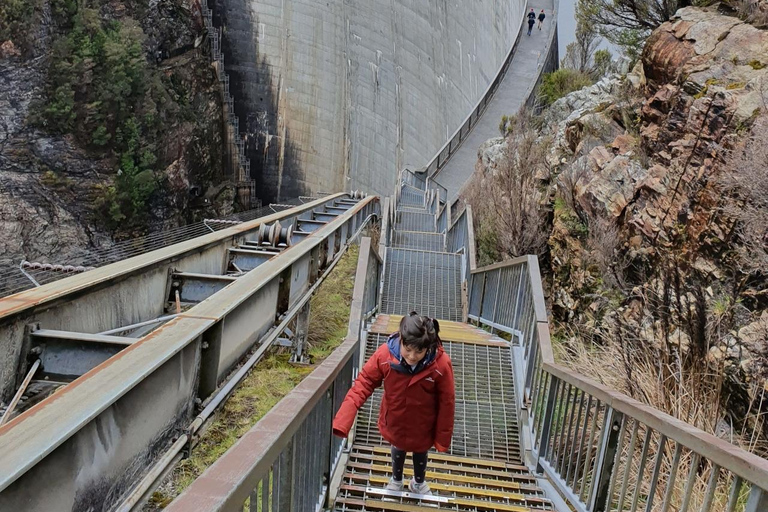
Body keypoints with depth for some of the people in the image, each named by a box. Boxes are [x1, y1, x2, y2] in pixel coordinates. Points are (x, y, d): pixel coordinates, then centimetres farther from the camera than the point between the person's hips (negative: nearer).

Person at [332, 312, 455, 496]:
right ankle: (396, 480, 64)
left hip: (422, 427, -1)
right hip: (395, 422, 1)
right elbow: (363, 383, -24)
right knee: (398, 450, 32)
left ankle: (419, 482, 63)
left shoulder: (441, 364, -34)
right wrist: (341, 423, -32)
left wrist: (443, 438, -8)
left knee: (420, 453, 30)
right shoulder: (385, 354, -33)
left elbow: (447, 403, -20)